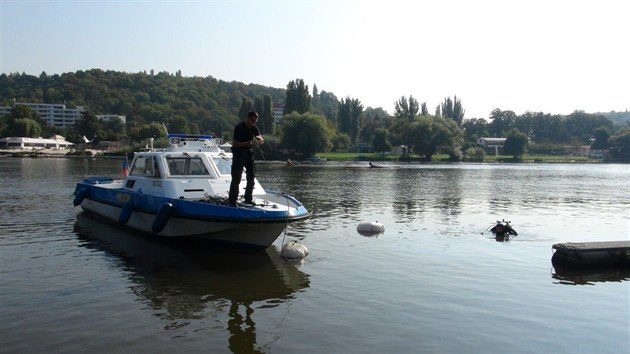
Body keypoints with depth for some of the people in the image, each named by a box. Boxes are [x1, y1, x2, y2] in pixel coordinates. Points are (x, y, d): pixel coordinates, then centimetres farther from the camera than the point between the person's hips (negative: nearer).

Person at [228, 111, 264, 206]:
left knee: (251, 176, 10)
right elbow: (235, 143, -19)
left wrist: (259, 139, -18)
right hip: (238, 154, -7)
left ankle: (248, 198, 22)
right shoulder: (239, 127, -14)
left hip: (249, 154, 7)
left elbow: (262, 141, 5)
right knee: (236, 178, -5)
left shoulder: (253, 128, 5)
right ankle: (232, 200, 1)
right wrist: (249, 143, -27)